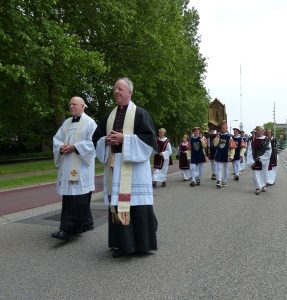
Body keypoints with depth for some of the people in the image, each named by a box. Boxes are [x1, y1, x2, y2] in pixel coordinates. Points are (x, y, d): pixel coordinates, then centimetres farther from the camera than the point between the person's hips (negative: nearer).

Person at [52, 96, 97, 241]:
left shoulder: (89, 122, 0)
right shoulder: (66, 123, 18)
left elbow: (92, 142, -10)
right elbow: (56, 139, 14)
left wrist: (74, 147, -17)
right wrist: (62, 147, -8)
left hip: (81, 165, -6)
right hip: (67, 165, 7)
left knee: (78, 197, -8)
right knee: (68, 195, 6)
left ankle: (68, 229, -7)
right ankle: (85, 223, 19)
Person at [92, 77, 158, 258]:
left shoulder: (140, 113, 0)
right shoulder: (109, 116, 17)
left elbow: (150, 137, -9)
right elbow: (96, 138, 17)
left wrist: (124, 138, -16)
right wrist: (106, 140, -6)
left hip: (134, 165, -5)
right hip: (114, 165, 5)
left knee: (137, 204, -3)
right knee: (117, 204, 6)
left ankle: (141, 243, 11)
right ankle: (122, 243, 18)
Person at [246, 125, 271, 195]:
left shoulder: (267, 140, -3)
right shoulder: (253, 140, 1)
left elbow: (268, 151, -5)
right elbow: (249, 151, -2)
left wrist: (261, 159, -12)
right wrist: (251, 161, -11)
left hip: (264, 160, 0)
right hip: (255, 161, 1)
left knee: (263, 173, 11)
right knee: (256, 174, -5)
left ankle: (263, 186, 30)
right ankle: (258, 187, 2)